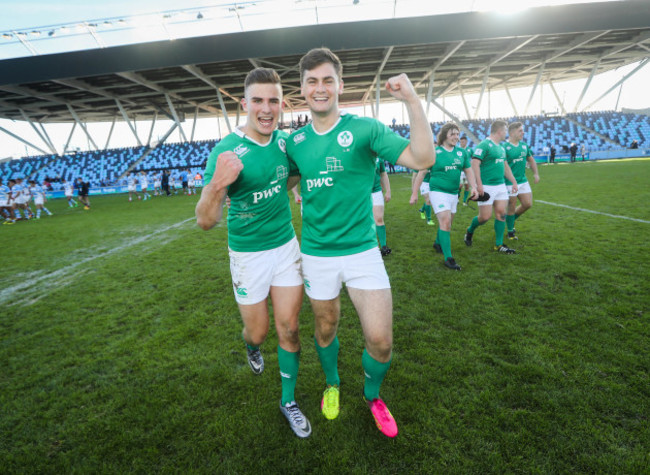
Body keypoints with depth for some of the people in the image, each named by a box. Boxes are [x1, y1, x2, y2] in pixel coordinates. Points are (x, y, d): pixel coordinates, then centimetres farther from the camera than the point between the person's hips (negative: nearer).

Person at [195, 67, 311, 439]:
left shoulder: (286, 140, -2)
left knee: (289, 329, 7)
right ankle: (252, 347, 52)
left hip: (286, 245, 3)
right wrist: (217, 185, -40)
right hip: (248, 253, -3)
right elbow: (206, 221, -22)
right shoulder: (226, 151, -17)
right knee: (258, 331, 12)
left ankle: (289, 400, 29)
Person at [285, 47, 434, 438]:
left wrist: (412, 100, -26)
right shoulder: (295, 141, 3)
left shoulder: (365, 128, -7)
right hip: (317, 255, 3)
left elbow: (423, 158, -17)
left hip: (362, 250, -2)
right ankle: (332, 385, 49)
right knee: (326, 329, 18)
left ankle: (373, 396, 32)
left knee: (381, 340, -2)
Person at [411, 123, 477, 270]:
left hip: (453, 193, 6)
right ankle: (448, 258, -11)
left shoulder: (461, 152, 7)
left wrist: (474, 187, -1)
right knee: (445, 222, -15)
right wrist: (414, 193, -6)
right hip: (438, 192, -6)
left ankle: (438, 243, 43)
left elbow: (468, 171, 14)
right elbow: (421, 173, -5)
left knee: (447, 222, 16)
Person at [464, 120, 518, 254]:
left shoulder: (501, 148, 17)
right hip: (487, 187, -8)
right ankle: (470, 231, 25)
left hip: (501, 185, 8)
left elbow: (505, 166, 26)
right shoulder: (484, 145, -11)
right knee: (485, 216, -5)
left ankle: (499, 244, 12)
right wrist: (479, 184, -25)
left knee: (501, 213, 4)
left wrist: (514, 181, 23)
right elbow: (474, 164, -19)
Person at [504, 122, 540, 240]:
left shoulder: (524, 145, 9)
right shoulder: (504, 147, -14)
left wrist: (536, 173, 16)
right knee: (512, 208, 2)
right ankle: (510, 232, 18)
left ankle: (511, 219, 31)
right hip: (510, 183, -7)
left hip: (523, 180, 7)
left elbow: (531, 159, 22)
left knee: (528, 204, 7)